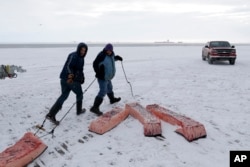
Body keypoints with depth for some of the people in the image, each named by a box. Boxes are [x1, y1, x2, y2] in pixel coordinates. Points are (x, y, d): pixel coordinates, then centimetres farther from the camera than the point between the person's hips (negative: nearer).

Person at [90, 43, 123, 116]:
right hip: (103, 77, -9)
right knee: (103, 91, -14)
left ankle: (112, 99, 54)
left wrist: (117, 57, 9)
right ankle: (95, 107, -13)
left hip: (108, 77, 9)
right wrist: (98, 73, -30)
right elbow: (95, 64, -24)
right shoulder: (102, 55, -23)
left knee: (109, 88, 28)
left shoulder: (111, 55, 4)